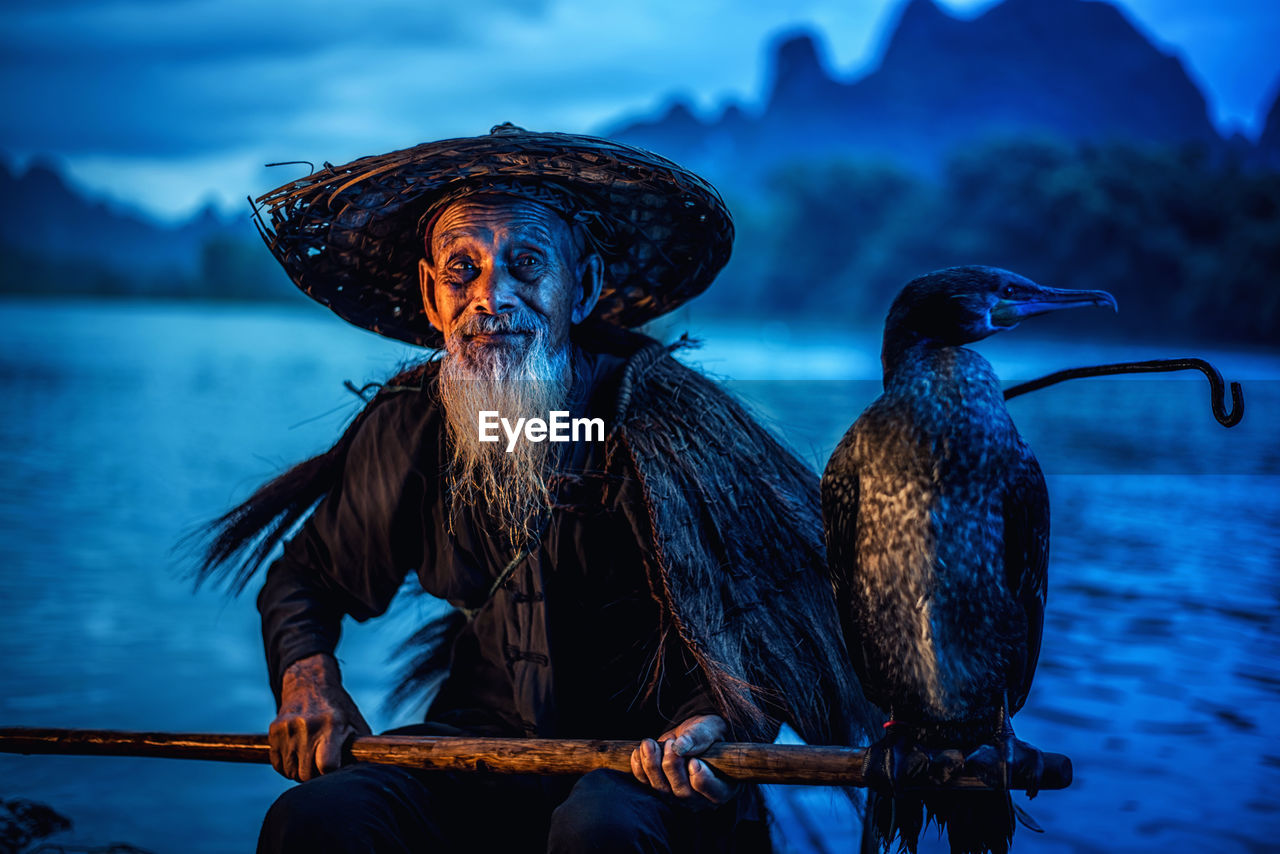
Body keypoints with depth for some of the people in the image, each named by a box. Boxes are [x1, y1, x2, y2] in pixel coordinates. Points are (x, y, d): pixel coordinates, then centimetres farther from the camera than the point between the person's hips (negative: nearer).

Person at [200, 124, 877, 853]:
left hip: (644, 765, -3)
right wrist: (308, 679, -4)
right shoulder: (407, 427, 0)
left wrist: (722, 722, -36)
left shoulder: (665, 419, -14)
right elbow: (306, 576, 16)